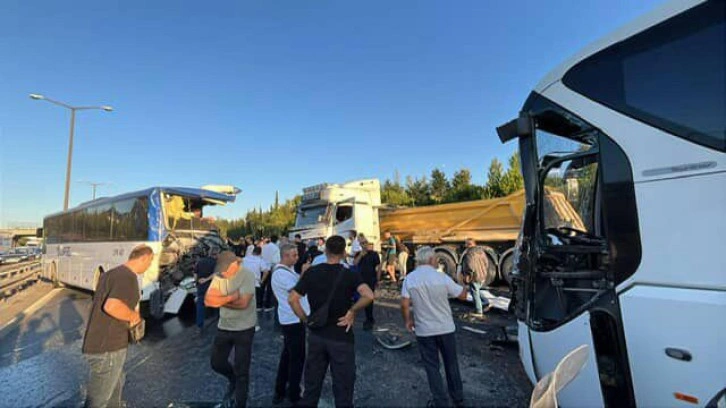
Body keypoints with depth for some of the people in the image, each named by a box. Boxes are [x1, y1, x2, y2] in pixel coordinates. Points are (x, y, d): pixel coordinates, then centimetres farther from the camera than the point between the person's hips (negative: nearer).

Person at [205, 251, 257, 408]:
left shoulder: (247, 275, -21)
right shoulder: (219, 275, -4)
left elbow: (243, 302, -27)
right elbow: (208, 300, -10)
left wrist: (220, 299, -14)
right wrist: (232, 297, -21)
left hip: (244, 329, -5)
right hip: (223, 327, 6)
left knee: (241, 370, 8)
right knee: (216, 363, 20)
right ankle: (233, 379, 51)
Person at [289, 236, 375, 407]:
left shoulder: (312, 272, -5)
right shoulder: (350, 275, -14)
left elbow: (292, 299, -7)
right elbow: (368, 296, -30)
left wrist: (305, 320, 0)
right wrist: (352, 311, -16)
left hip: (316, 335, 3)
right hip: (341, 337, -3)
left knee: (312, 383, 22)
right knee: (342, 385, 15)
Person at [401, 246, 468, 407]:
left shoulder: (409, 279, -10)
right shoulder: (442, 277, -13)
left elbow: (404, 304, -12)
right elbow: (462, 295, -2)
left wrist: (407, 320, 5)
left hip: (424, 330, 0)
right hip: (445, 328, 1)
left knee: (432, 366, 14)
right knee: (451, 364, 20)